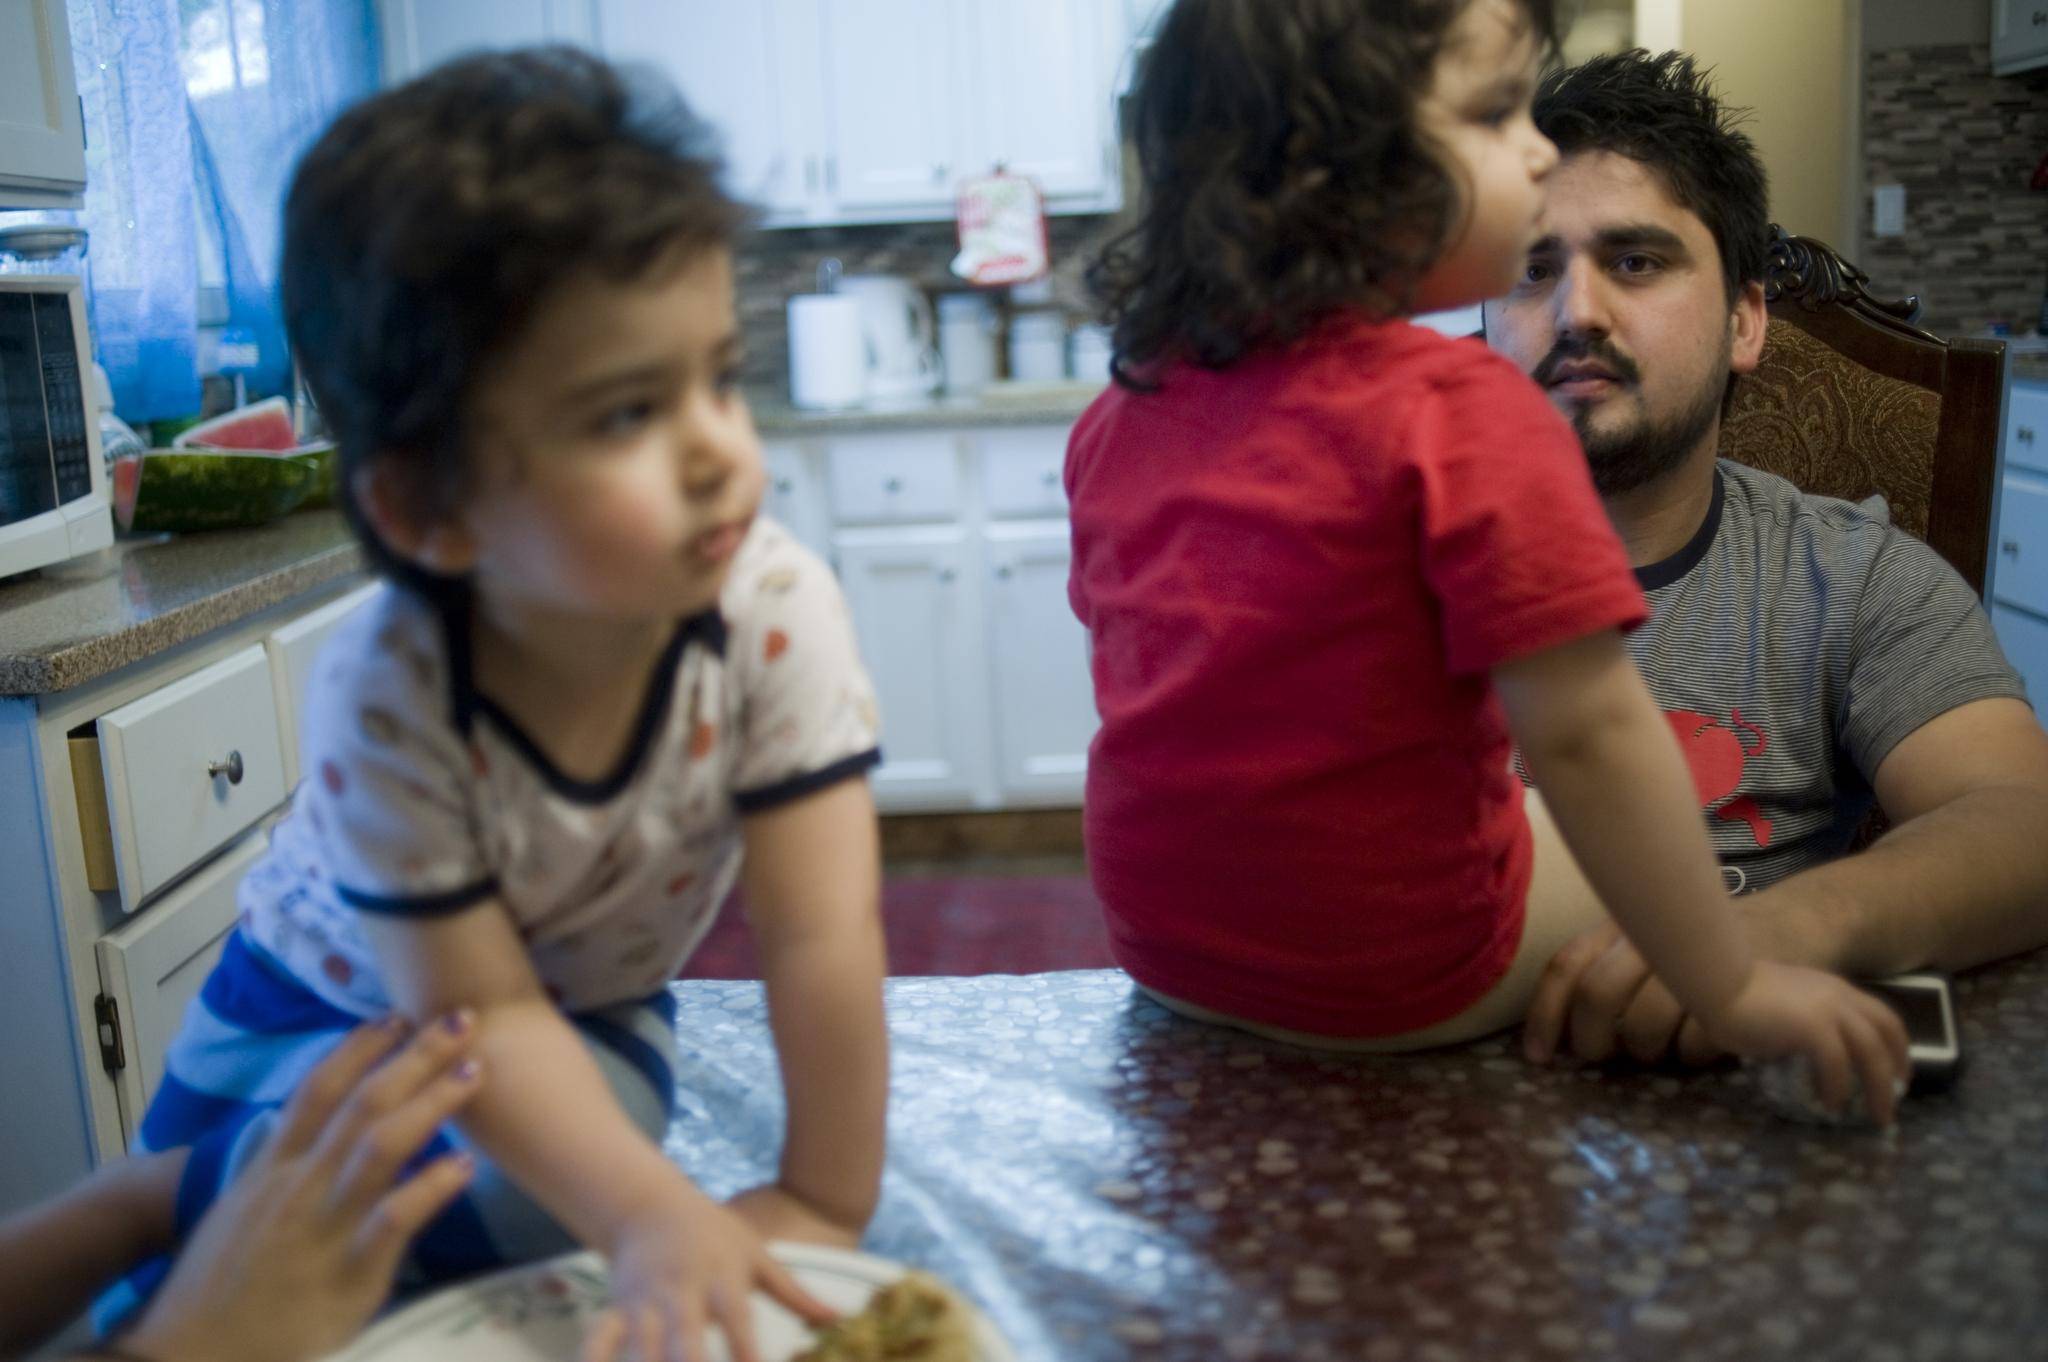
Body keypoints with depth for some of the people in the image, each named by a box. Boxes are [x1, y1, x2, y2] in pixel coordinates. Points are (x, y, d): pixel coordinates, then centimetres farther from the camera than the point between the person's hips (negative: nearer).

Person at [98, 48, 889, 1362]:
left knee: (511, 1205, -24)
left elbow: (823, 933, -31)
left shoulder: (778, 610, -35)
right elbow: (479, 1012, -29)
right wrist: (657, 1216, -41)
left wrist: (826, 1204, -26)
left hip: (593, 1006, 1)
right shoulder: (387, 699, -36)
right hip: (341, 1006, 0)